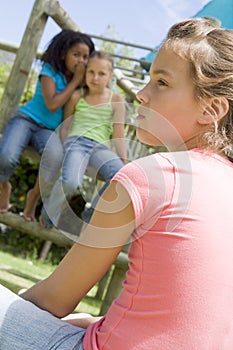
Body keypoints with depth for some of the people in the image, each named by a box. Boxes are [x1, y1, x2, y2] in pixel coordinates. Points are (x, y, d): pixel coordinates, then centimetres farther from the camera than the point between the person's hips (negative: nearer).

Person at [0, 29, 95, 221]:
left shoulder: (81, 80, 10)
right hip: (26, 119, -3)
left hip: (48, 130, 3)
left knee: (56, 155, -36)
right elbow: (52, 105, -18)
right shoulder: (50, 71, -6)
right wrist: (75, 81, -11)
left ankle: (35, 195, -9)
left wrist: (83, 84, -4)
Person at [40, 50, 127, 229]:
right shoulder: (77, 96, 12)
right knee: (70, 183, -34)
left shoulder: (116, 100, 12)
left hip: (101, 147, 2)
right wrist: (65, 151, 0)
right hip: (77, 141, -1)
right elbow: (65, 126, 15)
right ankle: (49, 214, -2)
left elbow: (118, 134, 9)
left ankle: (90, 216, -12)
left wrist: (124, 162, 0)